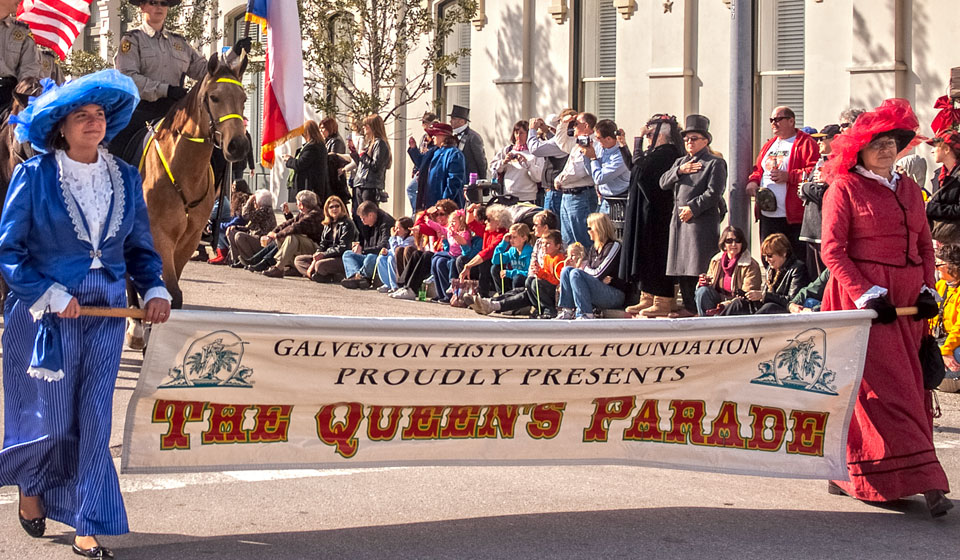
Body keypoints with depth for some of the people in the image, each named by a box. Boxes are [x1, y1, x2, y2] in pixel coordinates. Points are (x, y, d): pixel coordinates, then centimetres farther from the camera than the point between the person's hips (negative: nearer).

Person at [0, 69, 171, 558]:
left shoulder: (125, 178, 6)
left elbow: (140, 246, 12)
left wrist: (155, 288, -5)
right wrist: (51, 294, -15)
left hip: (105, 315, 3)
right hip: (45, 315, -3)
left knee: (94, 420, 3)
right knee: (51, 420, 4)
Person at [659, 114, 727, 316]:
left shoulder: (715, 163, -1)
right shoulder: (680, 161, 22)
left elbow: (713, 193, -10)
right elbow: (663, 183, 12)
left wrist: (692, 208, -15)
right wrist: (679, 170, -3)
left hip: (702, 221, -7)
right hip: (679, 220, 7)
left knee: (700, 267, -11)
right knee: (680, 265, 6)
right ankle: (689, 306, 12)